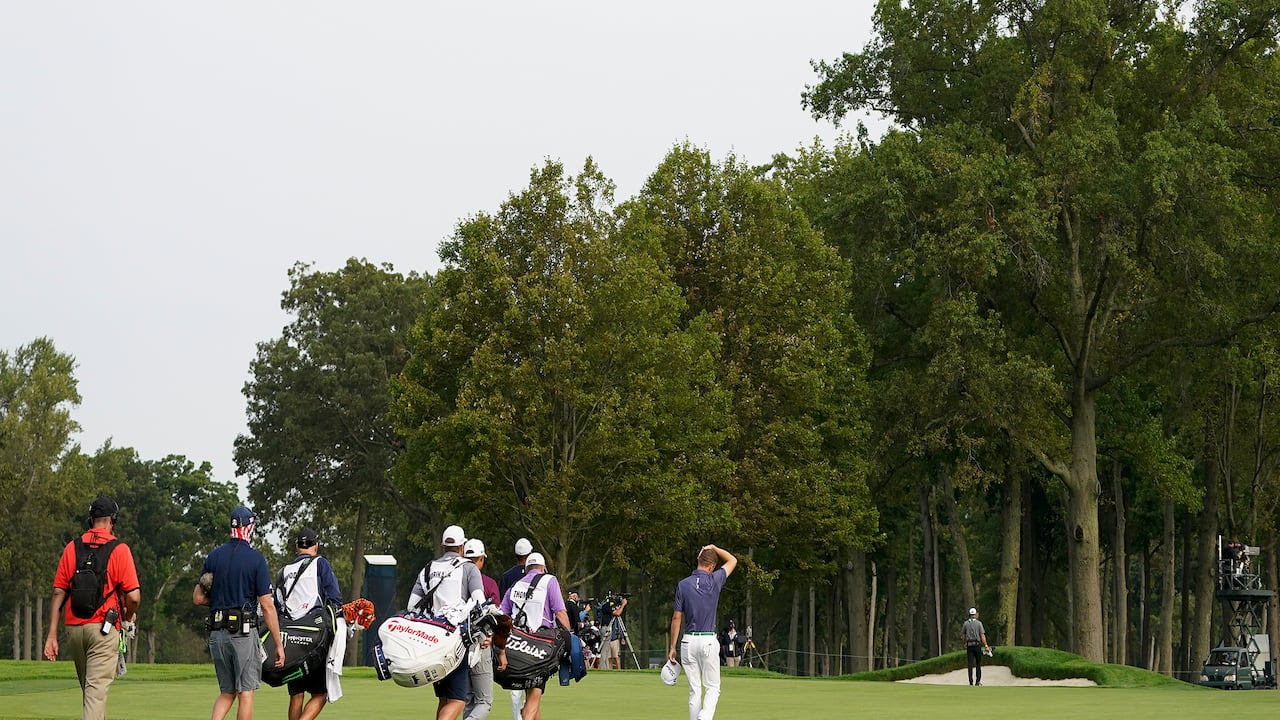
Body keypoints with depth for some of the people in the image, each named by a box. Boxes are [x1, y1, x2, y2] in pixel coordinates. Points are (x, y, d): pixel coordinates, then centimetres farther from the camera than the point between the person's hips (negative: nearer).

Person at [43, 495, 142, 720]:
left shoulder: (72, 548, 7)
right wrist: (128, 619, 12)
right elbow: (133, 596, -10)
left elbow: (58, 593, 3)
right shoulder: (119, 550, -4)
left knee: (88, 687, 18)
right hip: (104, 628, -4)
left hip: (74, 628, 4)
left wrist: (52, 635, 4)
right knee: (97, 688, -8)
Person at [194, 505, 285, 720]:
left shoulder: (214, 556, 6)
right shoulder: (256, 559, -7)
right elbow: (267, 606, -9)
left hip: (217, 632, 5)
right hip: (244, 631, -5)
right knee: (245, 692, 2)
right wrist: (279, 645, -5)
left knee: (226, 692, 14)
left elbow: (197, 598, 9)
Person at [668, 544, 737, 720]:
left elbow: (676, 618, 0)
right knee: (713, 687, 5)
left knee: (694, 690, 8)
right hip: (709, 640, -2)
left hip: (688, 641, 2)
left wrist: (672, 647, 6)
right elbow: (733, 561, 13)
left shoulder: (683, 585, -1)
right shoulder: (714, 581, -5)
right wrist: (714, 548, 15)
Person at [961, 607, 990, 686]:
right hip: (977, 644, -2)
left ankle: (971, 681, -3)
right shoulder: (978, 623, -4)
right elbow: (982, 635, -9)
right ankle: (978, 680, 6)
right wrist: (986, 646, -7)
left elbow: (963, 636, 10)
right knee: (978, 663, 10)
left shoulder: (966, 623, 4)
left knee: (970, 664, 1)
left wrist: (965, 643, 27)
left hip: (969, 645, 2)